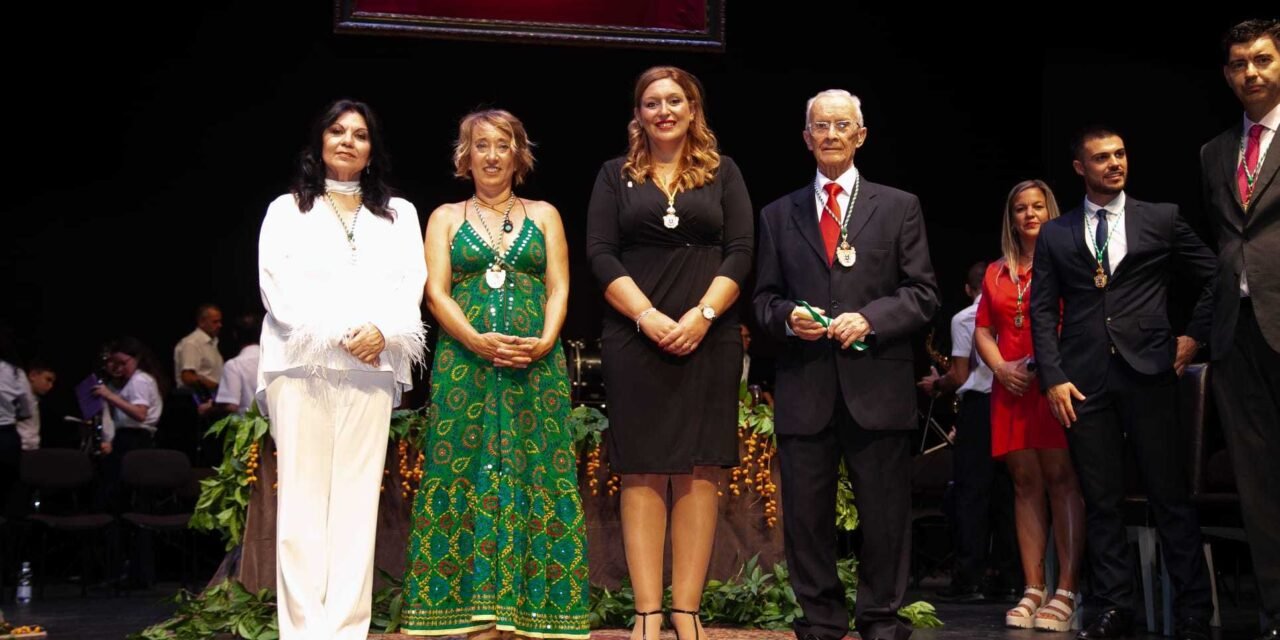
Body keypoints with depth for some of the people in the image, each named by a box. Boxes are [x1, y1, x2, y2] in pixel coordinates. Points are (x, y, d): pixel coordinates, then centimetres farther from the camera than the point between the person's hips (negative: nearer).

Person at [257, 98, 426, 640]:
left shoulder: (399, 213, 22)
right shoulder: (287, 210, 17)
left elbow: (411, 282, 9)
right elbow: (278, 285, 2)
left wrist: (383, 331, -12)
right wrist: (337, 334, -11)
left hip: (373, 367, 1)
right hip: (300, 363, -1)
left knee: (357, 499, -5)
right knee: (303, 500, -7)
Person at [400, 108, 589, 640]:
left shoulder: (544, 215, 14)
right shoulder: (446, 217, 13)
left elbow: (559, 289, 6)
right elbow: (436, 293, 2)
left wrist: (544, 342, -12)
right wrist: (477, 341, -14)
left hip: (536, 367, 1)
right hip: (465, 365, 0)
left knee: (533, 476, -3)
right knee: (470, 477, -4)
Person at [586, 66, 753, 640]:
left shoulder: (723, 173, 12)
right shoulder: (616, 176, 11)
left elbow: (740, 252, 3)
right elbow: (600, 254, 1)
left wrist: (701, 317, -12)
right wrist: (648, 318, -12)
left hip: (708, 341, 1)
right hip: (634, 339, 0)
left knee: (698, 470, -2)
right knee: (643, 472, -3)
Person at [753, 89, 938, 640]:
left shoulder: (899, 207, 9)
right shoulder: (778, 216, 14)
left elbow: (922, 294, 4)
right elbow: (764, 298, 13)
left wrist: (870, 319, -12)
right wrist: (787, 317, -9)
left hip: (877, 387, -1)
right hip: (804, 388, 2)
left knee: (885, 512, 3)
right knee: (805, 512, 4)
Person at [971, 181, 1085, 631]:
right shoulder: (996, 272, 18)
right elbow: (983, 331, 18)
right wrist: (1001, 368, 0)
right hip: (1012, 388, 5)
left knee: (1061, 478, -9)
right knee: (1025, 483, 3)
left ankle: (1066, 594, -10)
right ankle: (1033, 591, 4)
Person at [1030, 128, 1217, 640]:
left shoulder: (1162, 219, 8)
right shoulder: (1054, 235, 11)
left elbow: (1215, 278, 13)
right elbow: (1042, 310, 7)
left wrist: (1195, 334, 4)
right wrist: (1053, 377, -2)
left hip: (1149, 372, -1)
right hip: (1085, 381, 1)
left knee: (1170, 496, 0)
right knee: (1101, 501, 3)